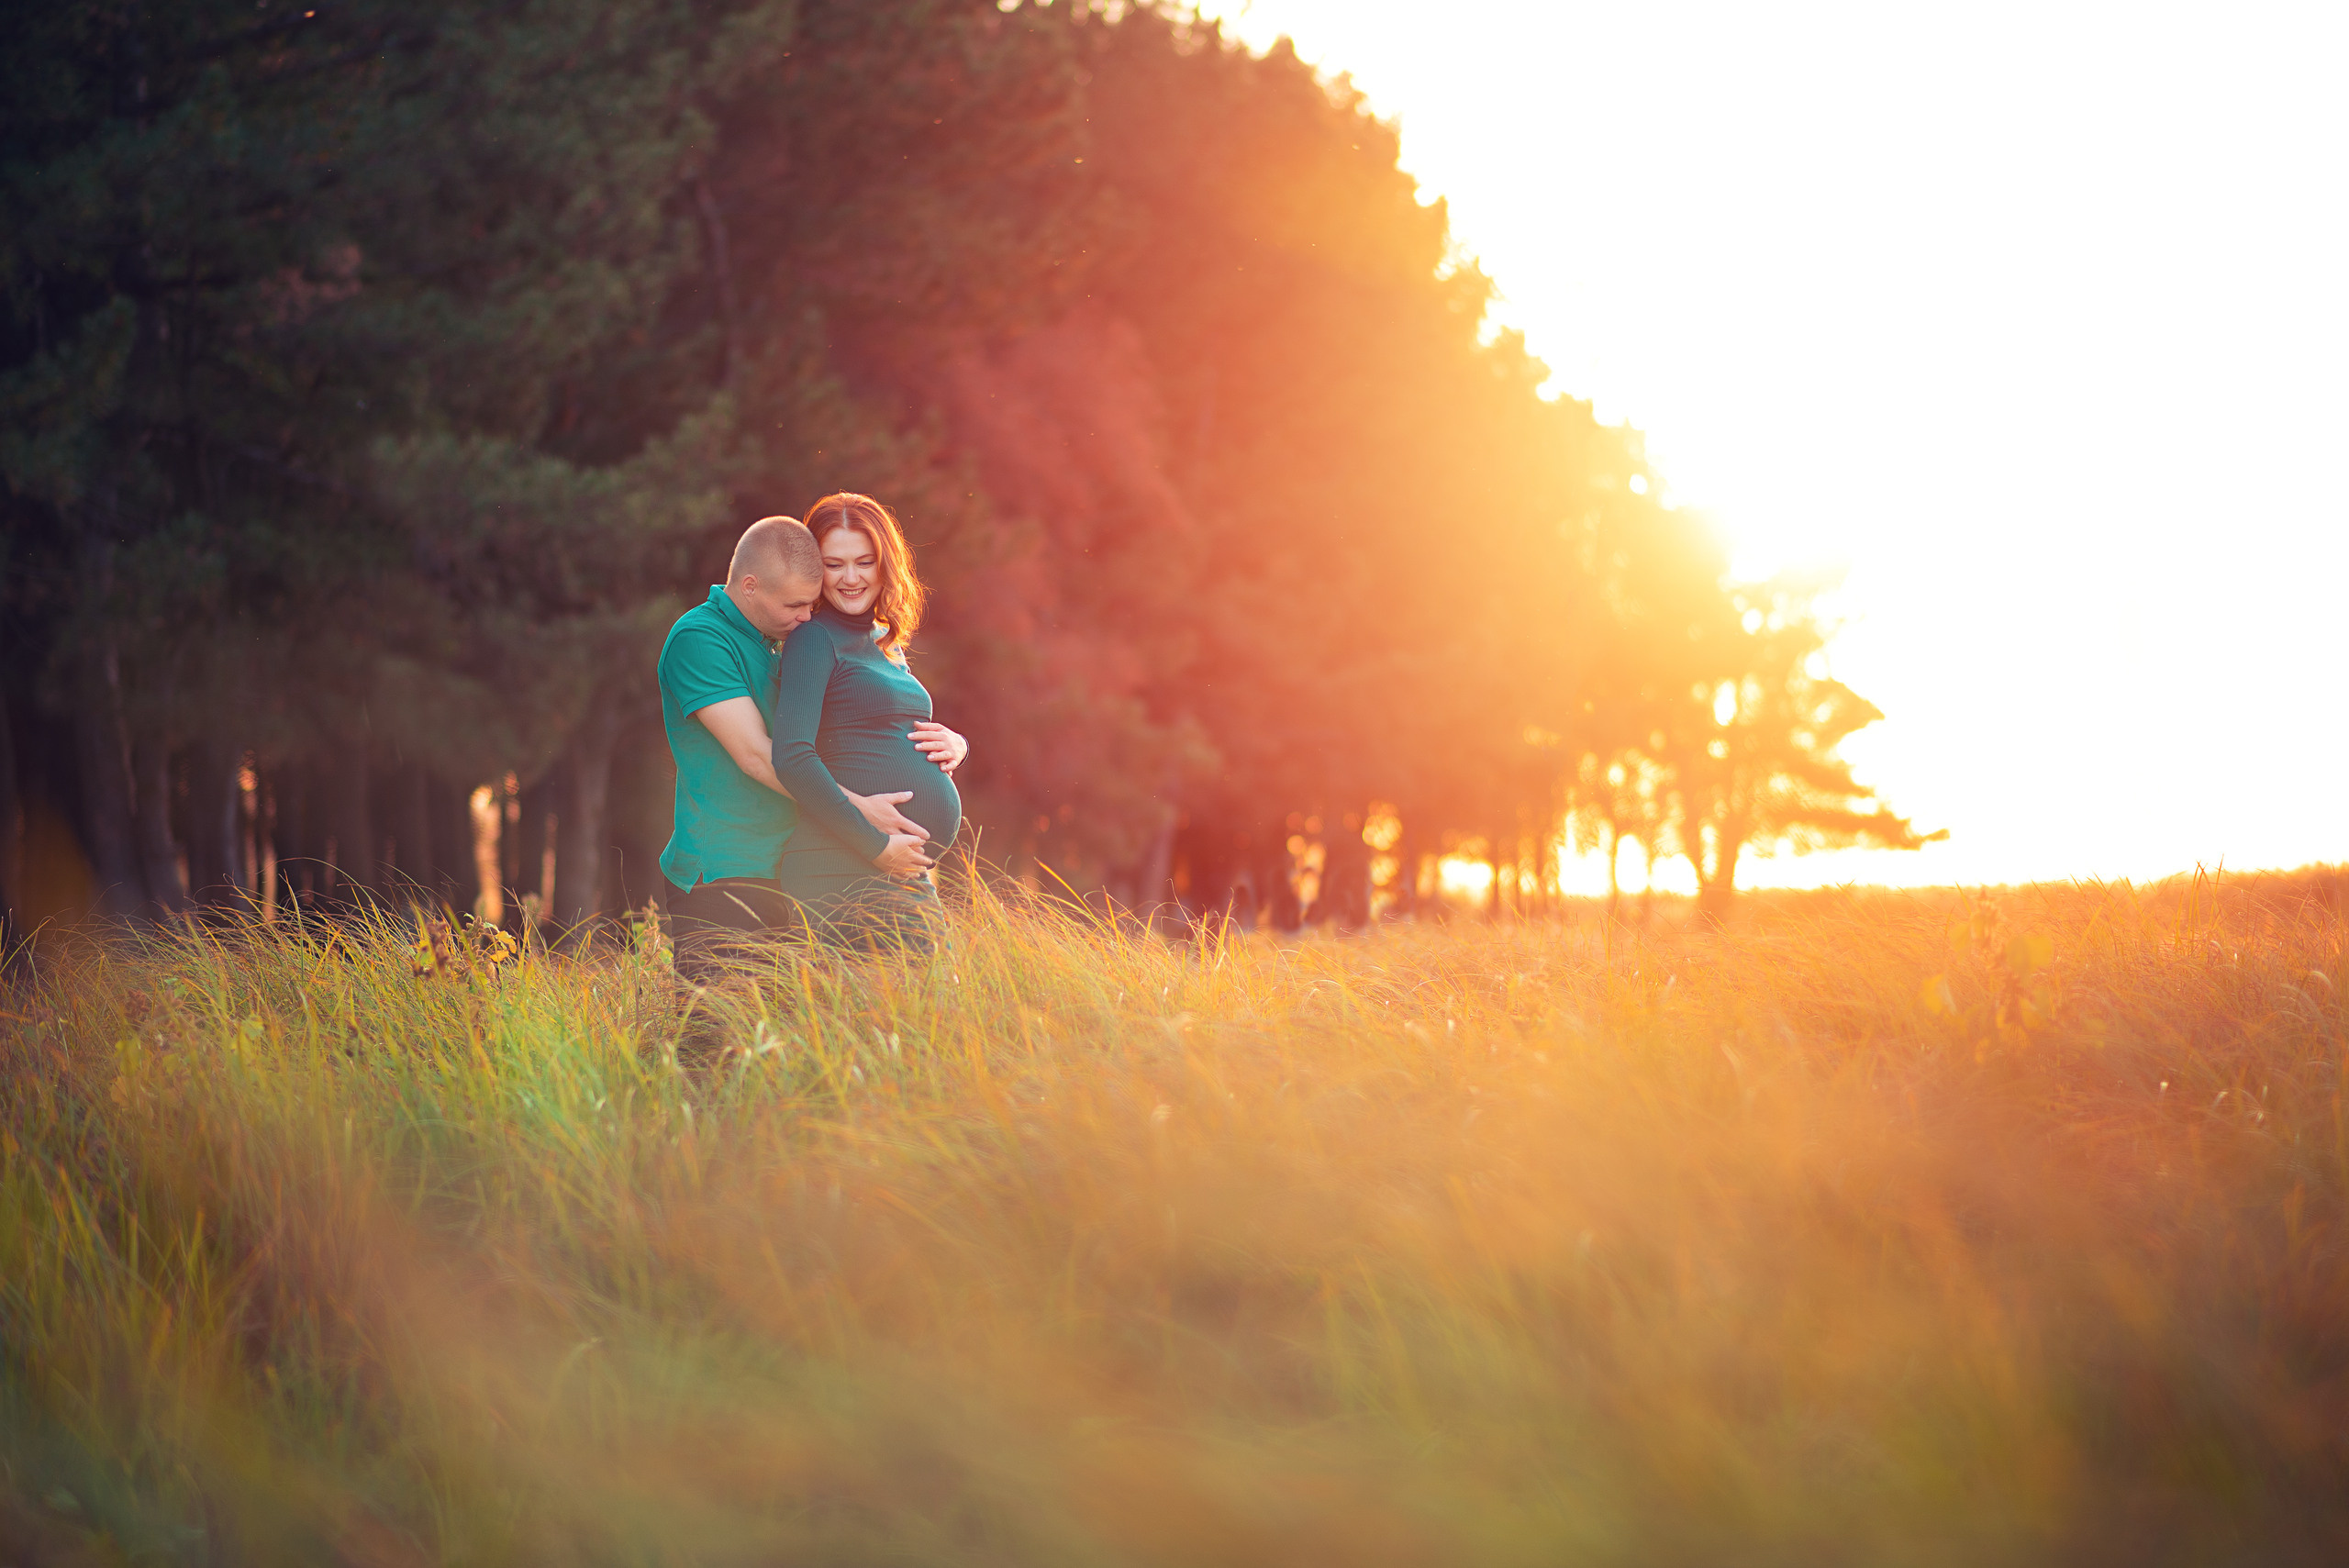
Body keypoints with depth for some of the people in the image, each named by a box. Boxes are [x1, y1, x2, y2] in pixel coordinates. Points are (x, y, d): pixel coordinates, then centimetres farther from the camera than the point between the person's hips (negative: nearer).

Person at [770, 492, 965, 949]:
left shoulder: (887, 645, 19)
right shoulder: (814, 640, -7)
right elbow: (792, 758, -19)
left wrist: (953, 744, 7)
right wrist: (876, 846, -19)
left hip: (907, 872, 9)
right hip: (847, 871, -9)